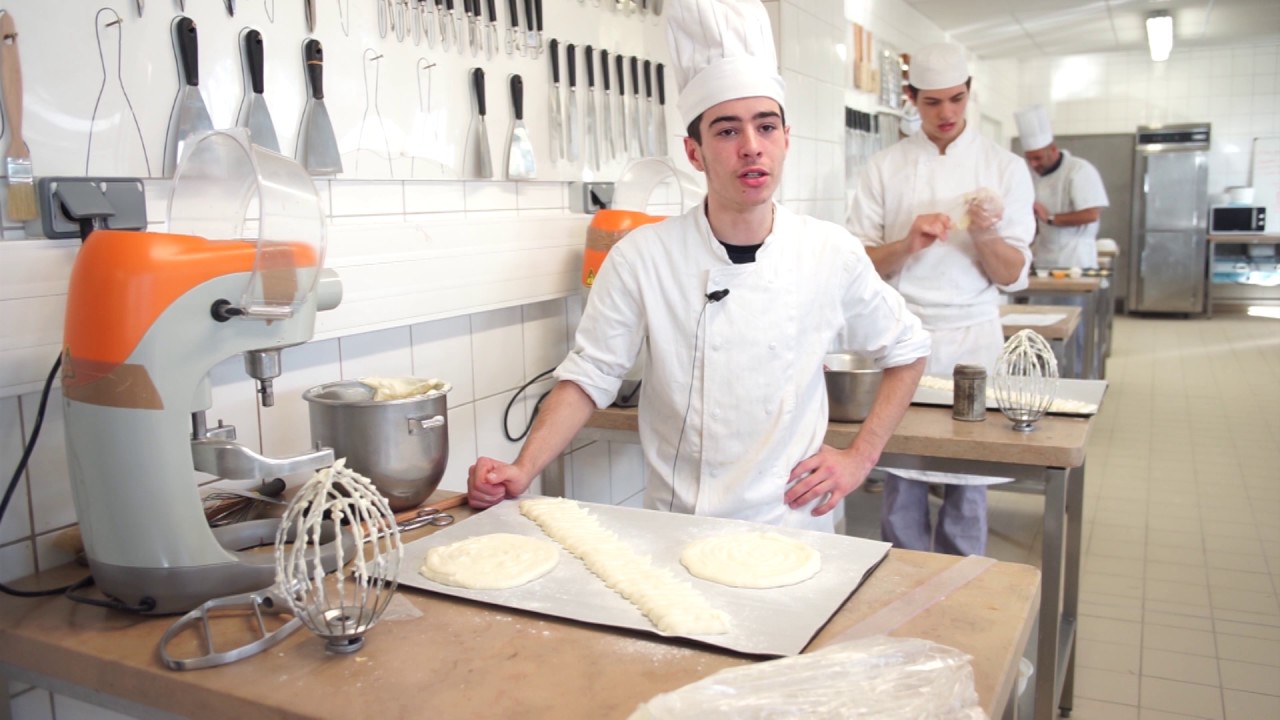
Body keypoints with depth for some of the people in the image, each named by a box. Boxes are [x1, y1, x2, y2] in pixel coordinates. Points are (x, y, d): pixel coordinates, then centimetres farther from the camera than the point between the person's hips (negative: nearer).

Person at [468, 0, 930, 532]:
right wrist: (523, 472, -18)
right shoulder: (642, 257, -11)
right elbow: (588, 375, -7)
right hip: (675, 527, -1)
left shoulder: (832, 253, -7)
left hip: (790, 526, 1)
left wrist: (861, 457, 0)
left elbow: (906, 350, 7)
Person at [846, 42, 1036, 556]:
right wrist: (907, 245, -16)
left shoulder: (1004, 168, 4)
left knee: (967, 482, 3)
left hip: (971, 338, 0)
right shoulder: (885, 167, 4)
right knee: (901, 480, 3)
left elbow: (1012, 275, 1)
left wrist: (986, 236, -19)